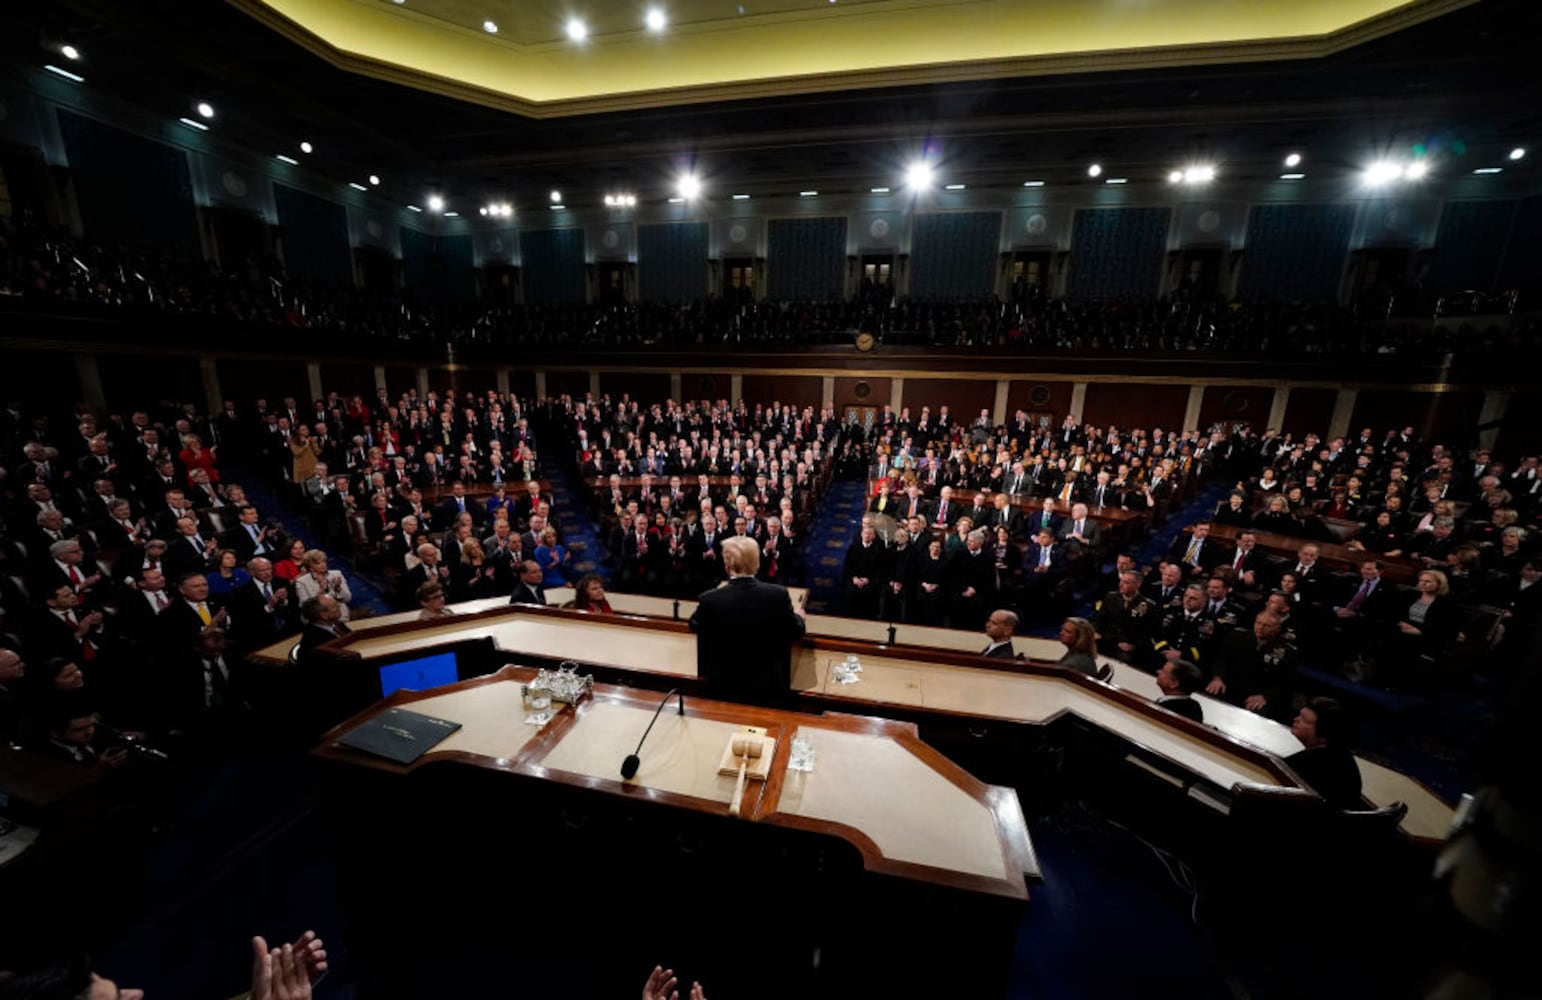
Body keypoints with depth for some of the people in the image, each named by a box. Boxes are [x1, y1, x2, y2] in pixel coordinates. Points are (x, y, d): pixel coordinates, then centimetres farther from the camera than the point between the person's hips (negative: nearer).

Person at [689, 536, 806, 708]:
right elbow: (795, 633, -4)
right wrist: (798, 616, 20)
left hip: (724, 688, 0)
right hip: (769, 687, 0)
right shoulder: (778, 594, -21)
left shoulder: (709, 600, -23)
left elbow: (694, 626, 1)